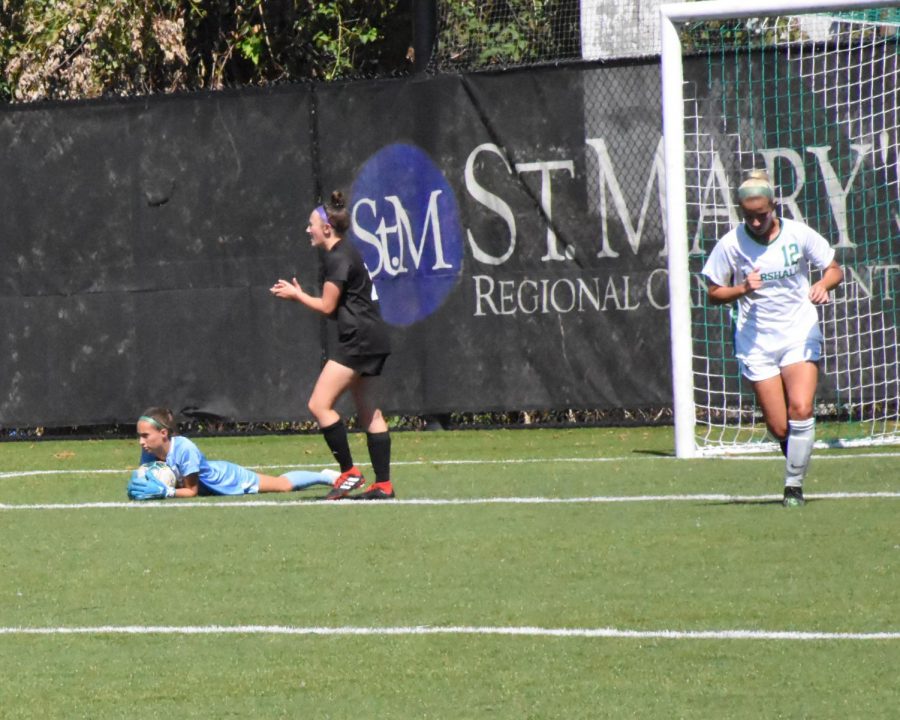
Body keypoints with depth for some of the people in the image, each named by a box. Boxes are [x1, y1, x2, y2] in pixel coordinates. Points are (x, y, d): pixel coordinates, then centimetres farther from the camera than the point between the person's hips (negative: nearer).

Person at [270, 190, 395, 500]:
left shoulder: (339, 258, -13)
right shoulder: (345, 254, 17)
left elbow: (328, 306, -13)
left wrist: (297, 295, 2)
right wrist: (299, 295, 14)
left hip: (359, 339, -11)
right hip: (373, 338, 11)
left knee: (319, 404, -12)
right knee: (368, 412, 12)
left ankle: (348, 472, -11)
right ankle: (383, 484, 12)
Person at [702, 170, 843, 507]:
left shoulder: (798, 234, -5)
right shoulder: (730, 244, -5)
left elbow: (834, 270, 6)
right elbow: (714, 293, 4)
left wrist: (823, 284, -17)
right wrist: (742, 289, -16)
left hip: (800, 336, 0)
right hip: (757, 342, 1)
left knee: (800, 409, -20)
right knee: (779, 429, -3)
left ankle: (794, 485, -10)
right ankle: (796, 461, 29)